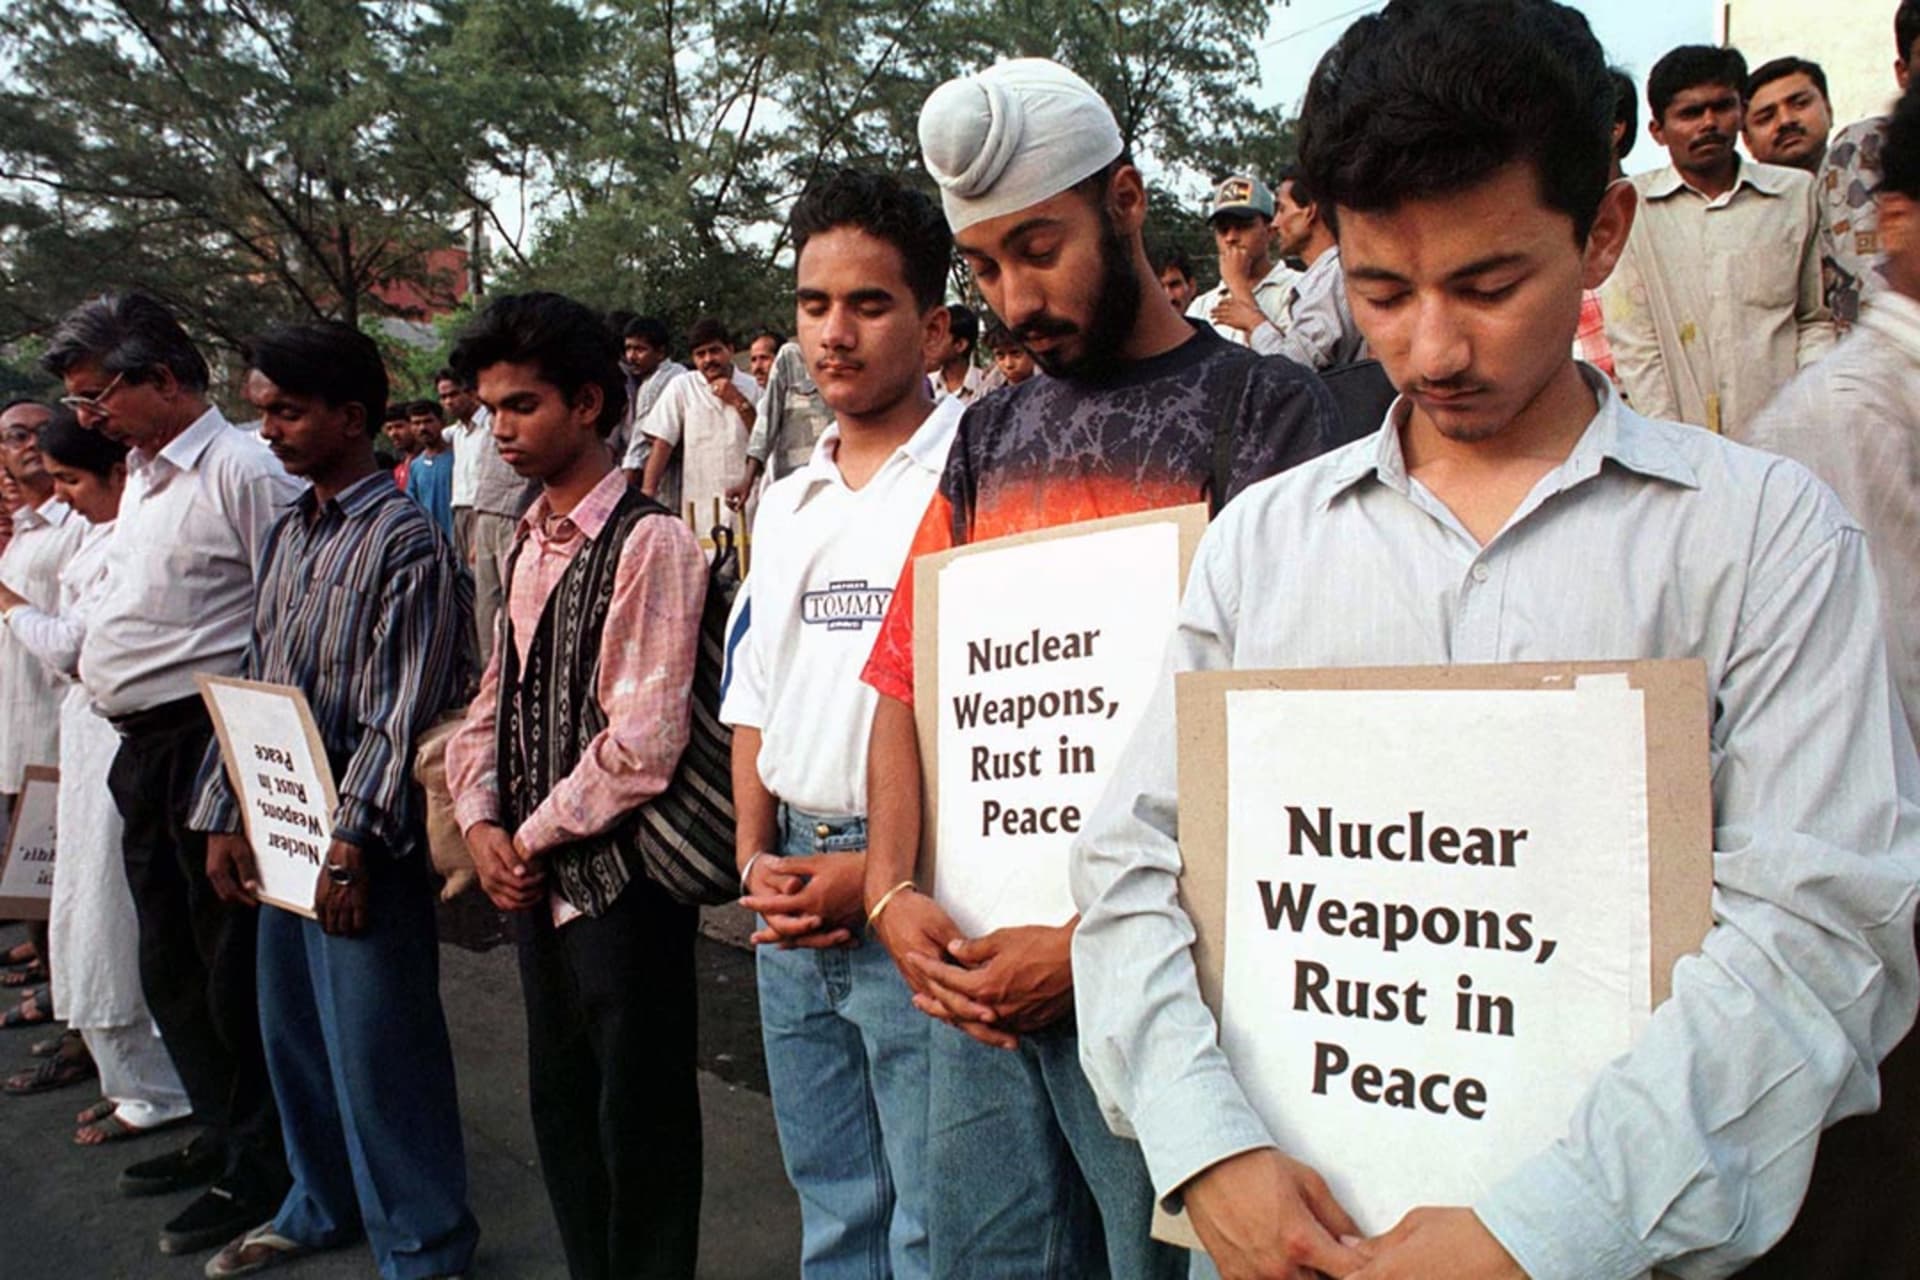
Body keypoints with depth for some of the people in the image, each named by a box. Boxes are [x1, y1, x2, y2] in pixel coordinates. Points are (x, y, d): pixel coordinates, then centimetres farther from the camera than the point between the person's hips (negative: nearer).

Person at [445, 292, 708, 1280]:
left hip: (619, 879, -8)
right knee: (561, 1110, 19)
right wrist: (481, 822, 0)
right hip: (536, 879, 8)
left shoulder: (647, 542, -15)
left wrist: (536, 835, -11)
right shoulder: (526, 546, 11)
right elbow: (497, 697, 14)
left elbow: (643, 741, -20)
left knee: (639, 1121, 6)